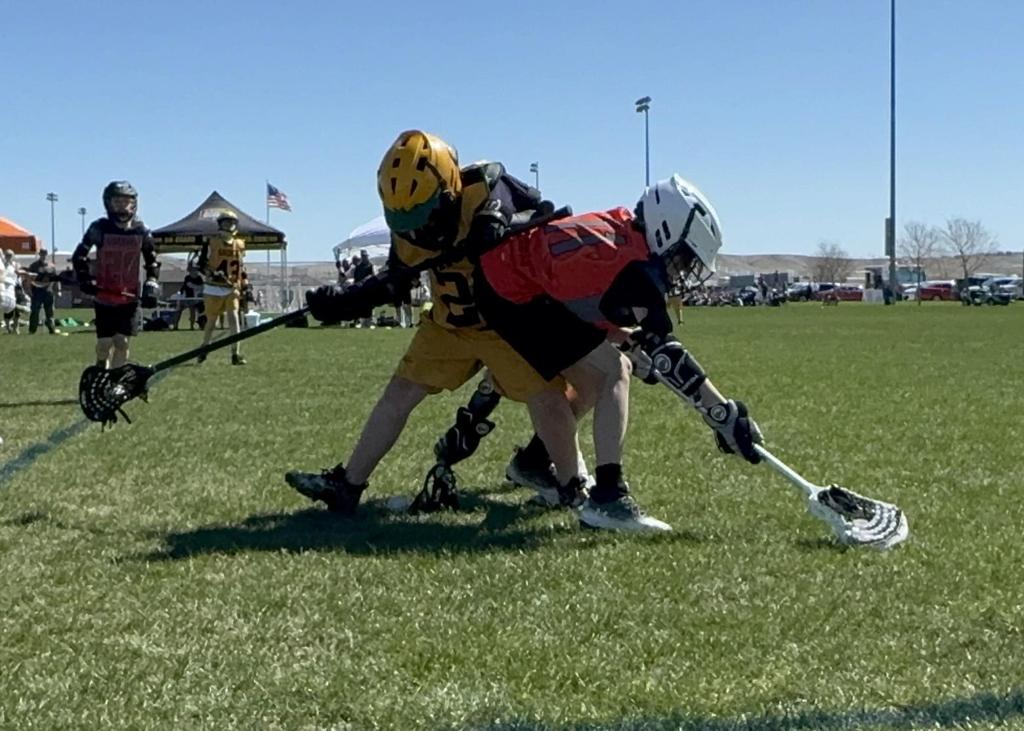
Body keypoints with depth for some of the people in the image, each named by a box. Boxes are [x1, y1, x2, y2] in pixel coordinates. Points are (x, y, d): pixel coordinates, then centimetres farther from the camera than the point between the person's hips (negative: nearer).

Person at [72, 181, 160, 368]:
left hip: (130, 298, 1)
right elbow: (79, 256, 1)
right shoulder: (99, 228, -9)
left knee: (122, 342, -5)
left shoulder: (141, 231, -3)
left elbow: (151, 261, 9)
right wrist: (84, 278, -12)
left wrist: (152, 284, -4)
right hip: (103, 297, -1)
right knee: (104, 344, 3)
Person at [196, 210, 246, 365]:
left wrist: (243, 286, 12)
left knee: (233, 319, -12)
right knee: (211, 322, 9)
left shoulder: (239, 244, 8)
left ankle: (236, 354, -10)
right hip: (213, 289, -2)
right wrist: (212, 274, -22)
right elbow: (200, 265, -6)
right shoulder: (211, 242, -5)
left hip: (231, 289, 2)